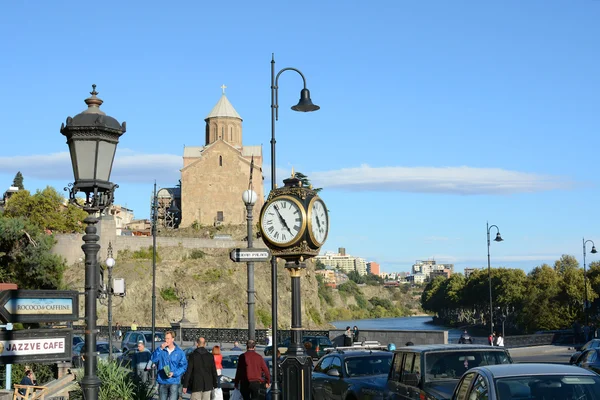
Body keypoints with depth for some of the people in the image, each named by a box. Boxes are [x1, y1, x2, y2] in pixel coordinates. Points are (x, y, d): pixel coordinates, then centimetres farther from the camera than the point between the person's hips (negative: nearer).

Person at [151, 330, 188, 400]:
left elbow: (183, 365, -3)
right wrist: (160, 349, -19)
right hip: (162, 382, 3)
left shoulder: (179, 352, -3)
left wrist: (174, 373, -17)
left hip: (174, 382, -3)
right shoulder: (161, 350, 3)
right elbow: (153, 359, -10)